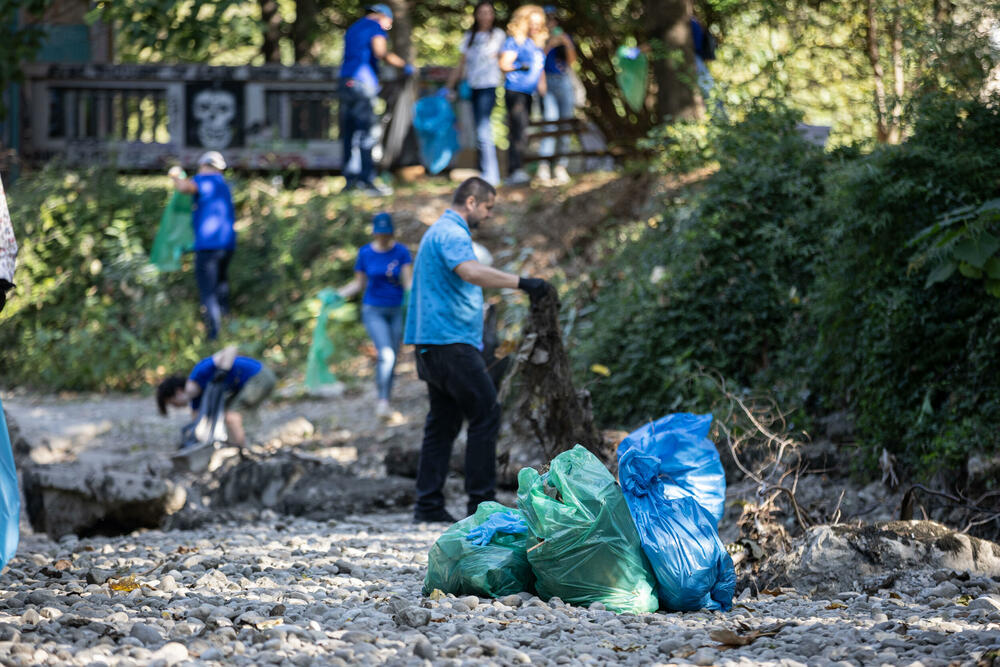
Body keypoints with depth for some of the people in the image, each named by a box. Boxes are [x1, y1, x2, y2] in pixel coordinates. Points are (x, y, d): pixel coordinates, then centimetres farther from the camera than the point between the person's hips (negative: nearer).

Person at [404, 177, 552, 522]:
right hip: (452, 342, -11)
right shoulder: (451, 234, -12)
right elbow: (470, 271, -32)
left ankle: (428, 504, 8)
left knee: (443, 422, 10)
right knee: (486, 416, -8)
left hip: (432, 345, 11)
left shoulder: (438, 231, 22)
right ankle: (480, 502, -9)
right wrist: (521, 282, -34)